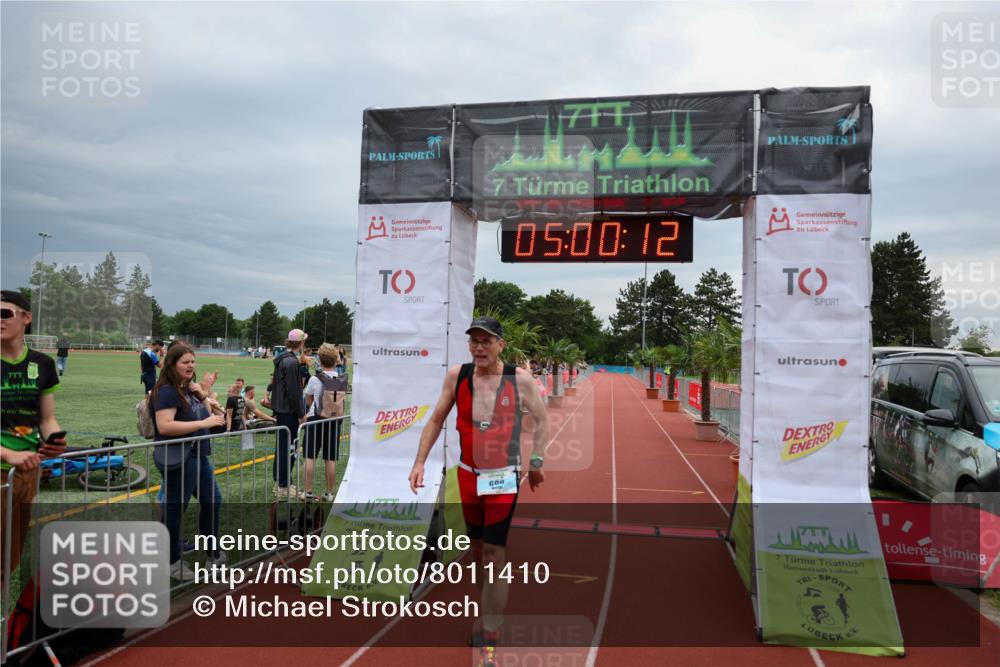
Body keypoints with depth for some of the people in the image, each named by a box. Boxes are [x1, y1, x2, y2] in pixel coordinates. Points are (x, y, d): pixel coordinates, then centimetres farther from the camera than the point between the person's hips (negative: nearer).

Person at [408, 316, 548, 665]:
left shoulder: (520, 379, -8)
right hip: (468, 476, 3)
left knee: (495, 554, -5)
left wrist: (536, 461, 1)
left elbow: (542, 420, 6)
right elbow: (436, 420, 5)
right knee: (477, 550, 16)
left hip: (504, 478, -3)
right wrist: (420, 461, -1)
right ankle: (493, 602, 41)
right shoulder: (457, 375, -3)